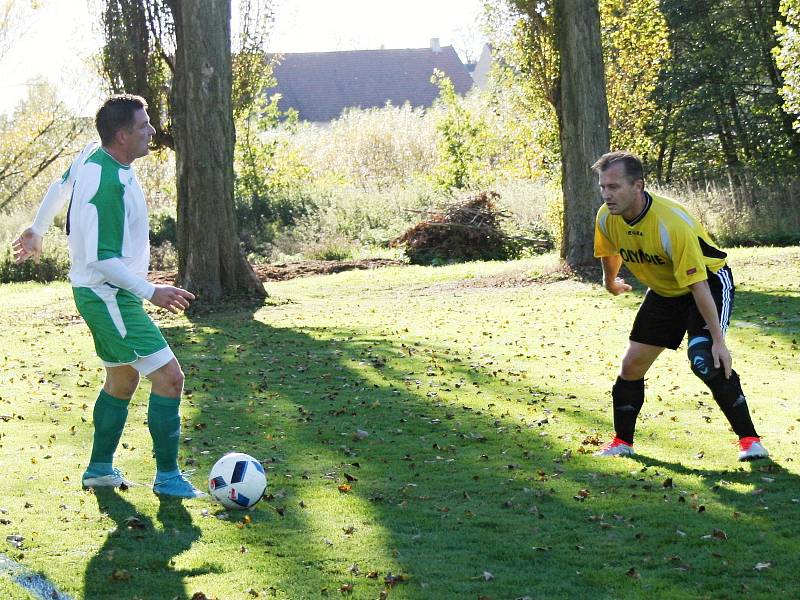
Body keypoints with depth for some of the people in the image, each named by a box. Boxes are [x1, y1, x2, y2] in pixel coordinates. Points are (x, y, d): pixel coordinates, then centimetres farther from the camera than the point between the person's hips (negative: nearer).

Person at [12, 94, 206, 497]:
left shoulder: (91, 155, 2)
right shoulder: (109, 187, -28)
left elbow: (60, 188, 21)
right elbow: (102, 260, -28)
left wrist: (37, 230, 37)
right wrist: (151, 293, -23)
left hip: (101, 293, 11)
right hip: (108, 295, -11)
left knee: (122, 379, 21)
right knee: (169, 377, -10)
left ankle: (100, 469, 31)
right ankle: (167, 476, -3)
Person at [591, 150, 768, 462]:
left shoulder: (672, 223, -36)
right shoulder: (606, 217, -16)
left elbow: (697, 284, -34)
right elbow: (609, 253, 9)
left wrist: (718, 340, -32)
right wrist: (610, 280, 27)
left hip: (710, 282, -7)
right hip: (663, 292, 7)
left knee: (704, 360, -27)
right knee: (631, 366, 4)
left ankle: (749, 440, -16)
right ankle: (622, 442, 22)